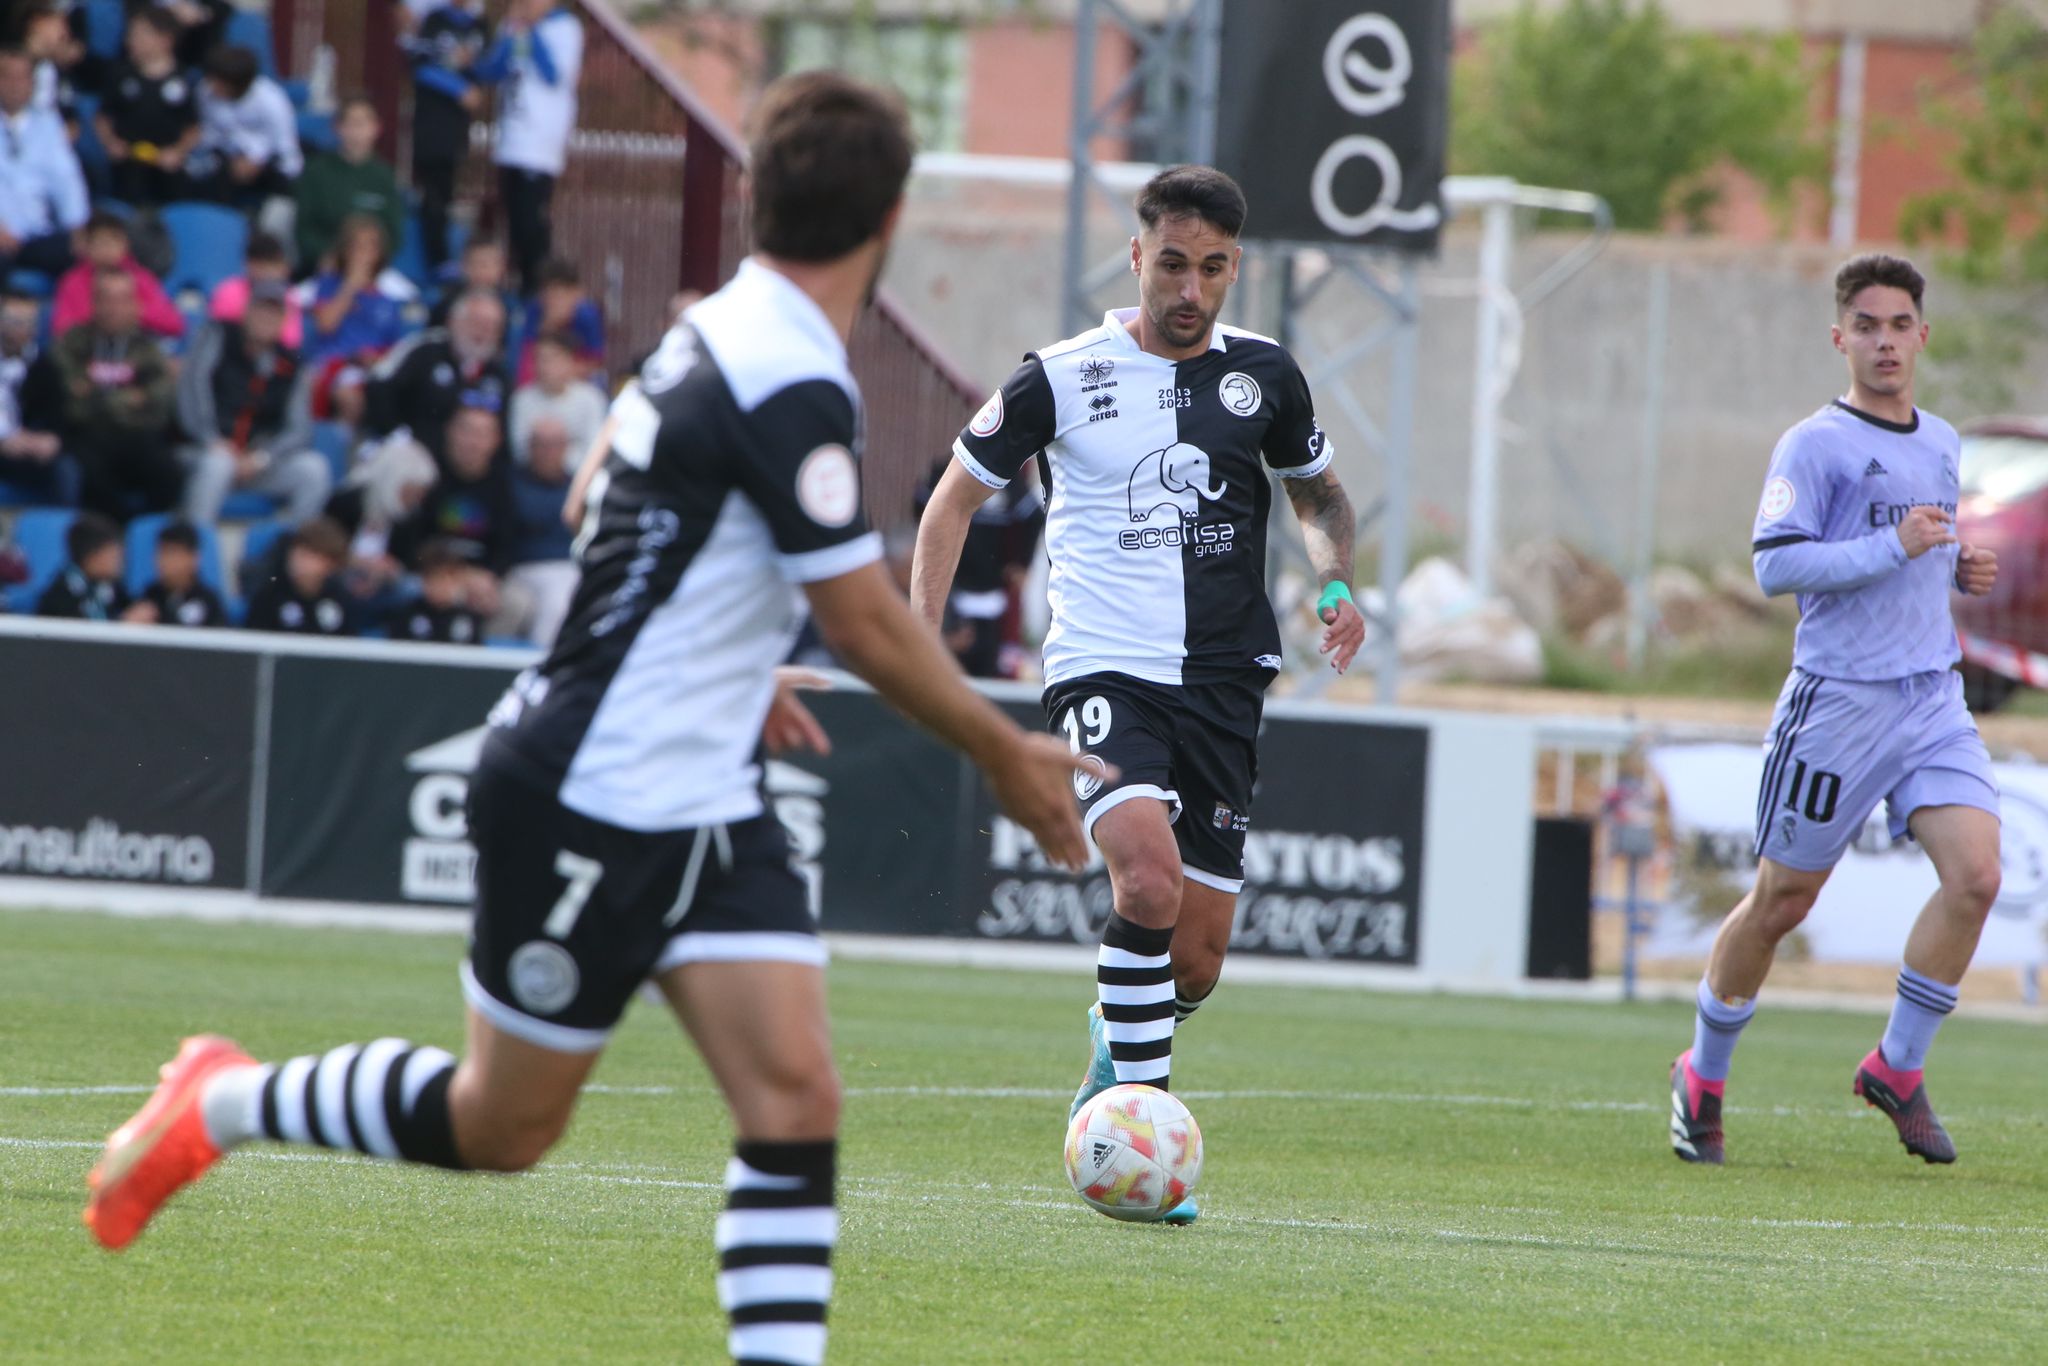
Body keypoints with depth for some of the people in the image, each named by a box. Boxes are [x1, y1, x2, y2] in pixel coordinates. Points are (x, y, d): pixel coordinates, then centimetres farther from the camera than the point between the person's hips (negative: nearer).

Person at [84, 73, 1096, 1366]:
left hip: (705, 803, 9)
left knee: (795, 1094, -4)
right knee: (502, 1127, 5)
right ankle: (222, 1104, 26)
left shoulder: (727, 333, 5)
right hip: (591, 807, -9)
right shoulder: (792, 392, -24)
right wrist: (1009, 756, -7)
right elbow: (868, 626, -19)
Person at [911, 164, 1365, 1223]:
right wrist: (921, 636, 0)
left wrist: (1335, 583, 3)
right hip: (1103, 670, -3)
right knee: (1150, 881, -28)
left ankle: (1115, 1045, 36)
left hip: (1223, 682, 4)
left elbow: (1319, 492, 24)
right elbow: (957, 494, 10)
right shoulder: (1063, 378, -2)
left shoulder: (1263, 375, 6)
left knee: (1196, 959, 3)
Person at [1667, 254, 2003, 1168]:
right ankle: (1703, 1076, 22)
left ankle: (1898, 1067, 2)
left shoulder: (1941, 444, 15)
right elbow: (1775, 565, -17)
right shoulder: (1815, 445, -8)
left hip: (1934, 698, 6)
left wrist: (1959, 569, 9)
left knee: (1975, 875, -13)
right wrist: (1896, 548, -21)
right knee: (1783, 900, 2)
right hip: (1840, 700, -6)